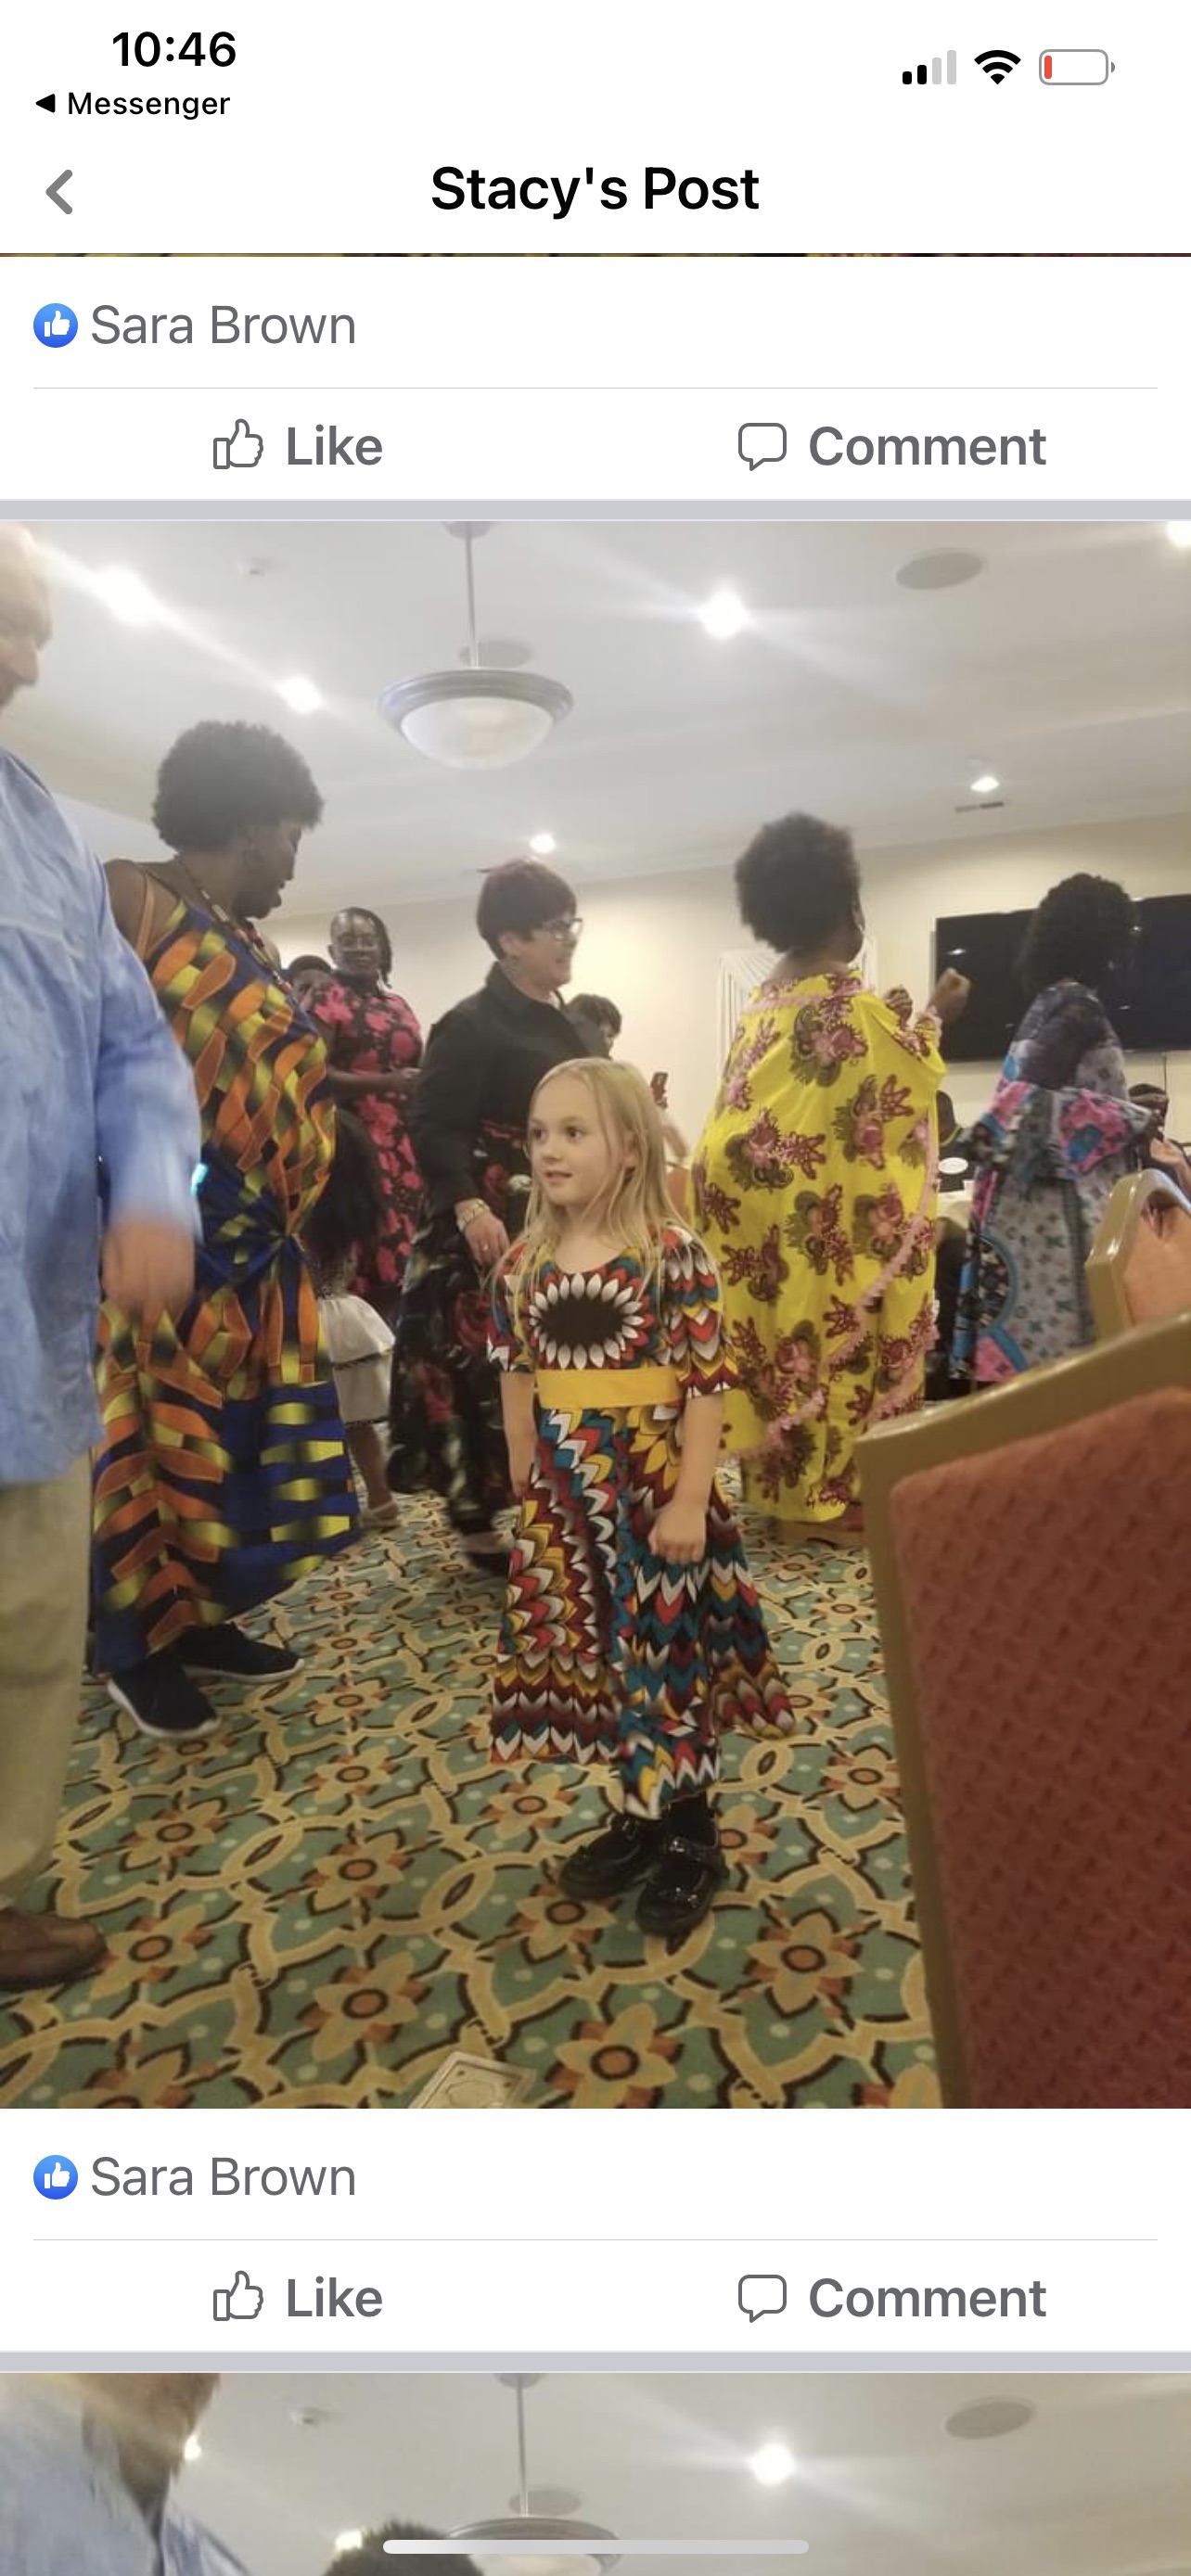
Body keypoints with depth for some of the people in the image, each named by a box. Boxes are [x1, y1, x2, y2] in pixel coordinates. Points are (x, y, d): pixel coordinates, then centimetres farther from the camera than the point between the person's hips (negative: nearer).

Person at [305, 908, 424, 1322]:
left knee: (396, 1257, 4)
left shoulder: (397, 1005, 20)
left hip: (403, 1148, 6)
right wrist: (388, 1082, -21)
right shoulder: (324, 998, 1)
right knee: (358, 1259, -13)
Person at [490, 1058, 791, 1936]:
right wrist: (528, 1495, 10)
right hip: (566, 1495, 5)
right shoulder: (524, 1264, 2)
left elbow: (708, 1383, -13)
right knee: (598, 1658, 14)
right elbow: (518, 1386, 8)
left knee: (671, 1660, 7)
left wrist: (690, 1500, -16)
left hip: (655, 1487, -5)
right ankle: (639, 1816, 33)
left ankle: (691, 1837, 25)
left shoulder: (674, 1255, -13)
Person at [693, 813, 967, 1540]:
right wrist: (929, 1021, 8)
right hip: (832, 1212, -8)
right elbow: (906, 1091, -7)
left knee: (783, 1330, 13)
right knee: (837, 1337, 0)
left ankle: (782, 1484, 23)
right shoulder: (854, 1005, -16)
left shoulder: (763, 1004, 9)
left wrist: (887, 1027, 19)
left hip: (764, 1204, 8)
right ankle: (828, 1498, 8)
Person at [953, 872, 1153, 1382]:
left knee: (1033, 1330, 8)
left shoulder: (1051, 1001, 18)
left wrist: (1126, 1108, 22)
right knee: (1065, 1351, -8)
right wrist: (1133, 1118, -13)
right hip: (1063, 1199, -9)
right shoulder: (1078, 1004, -9)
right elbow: (1033, 1096, -20)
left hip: (1040, 1191, 10)